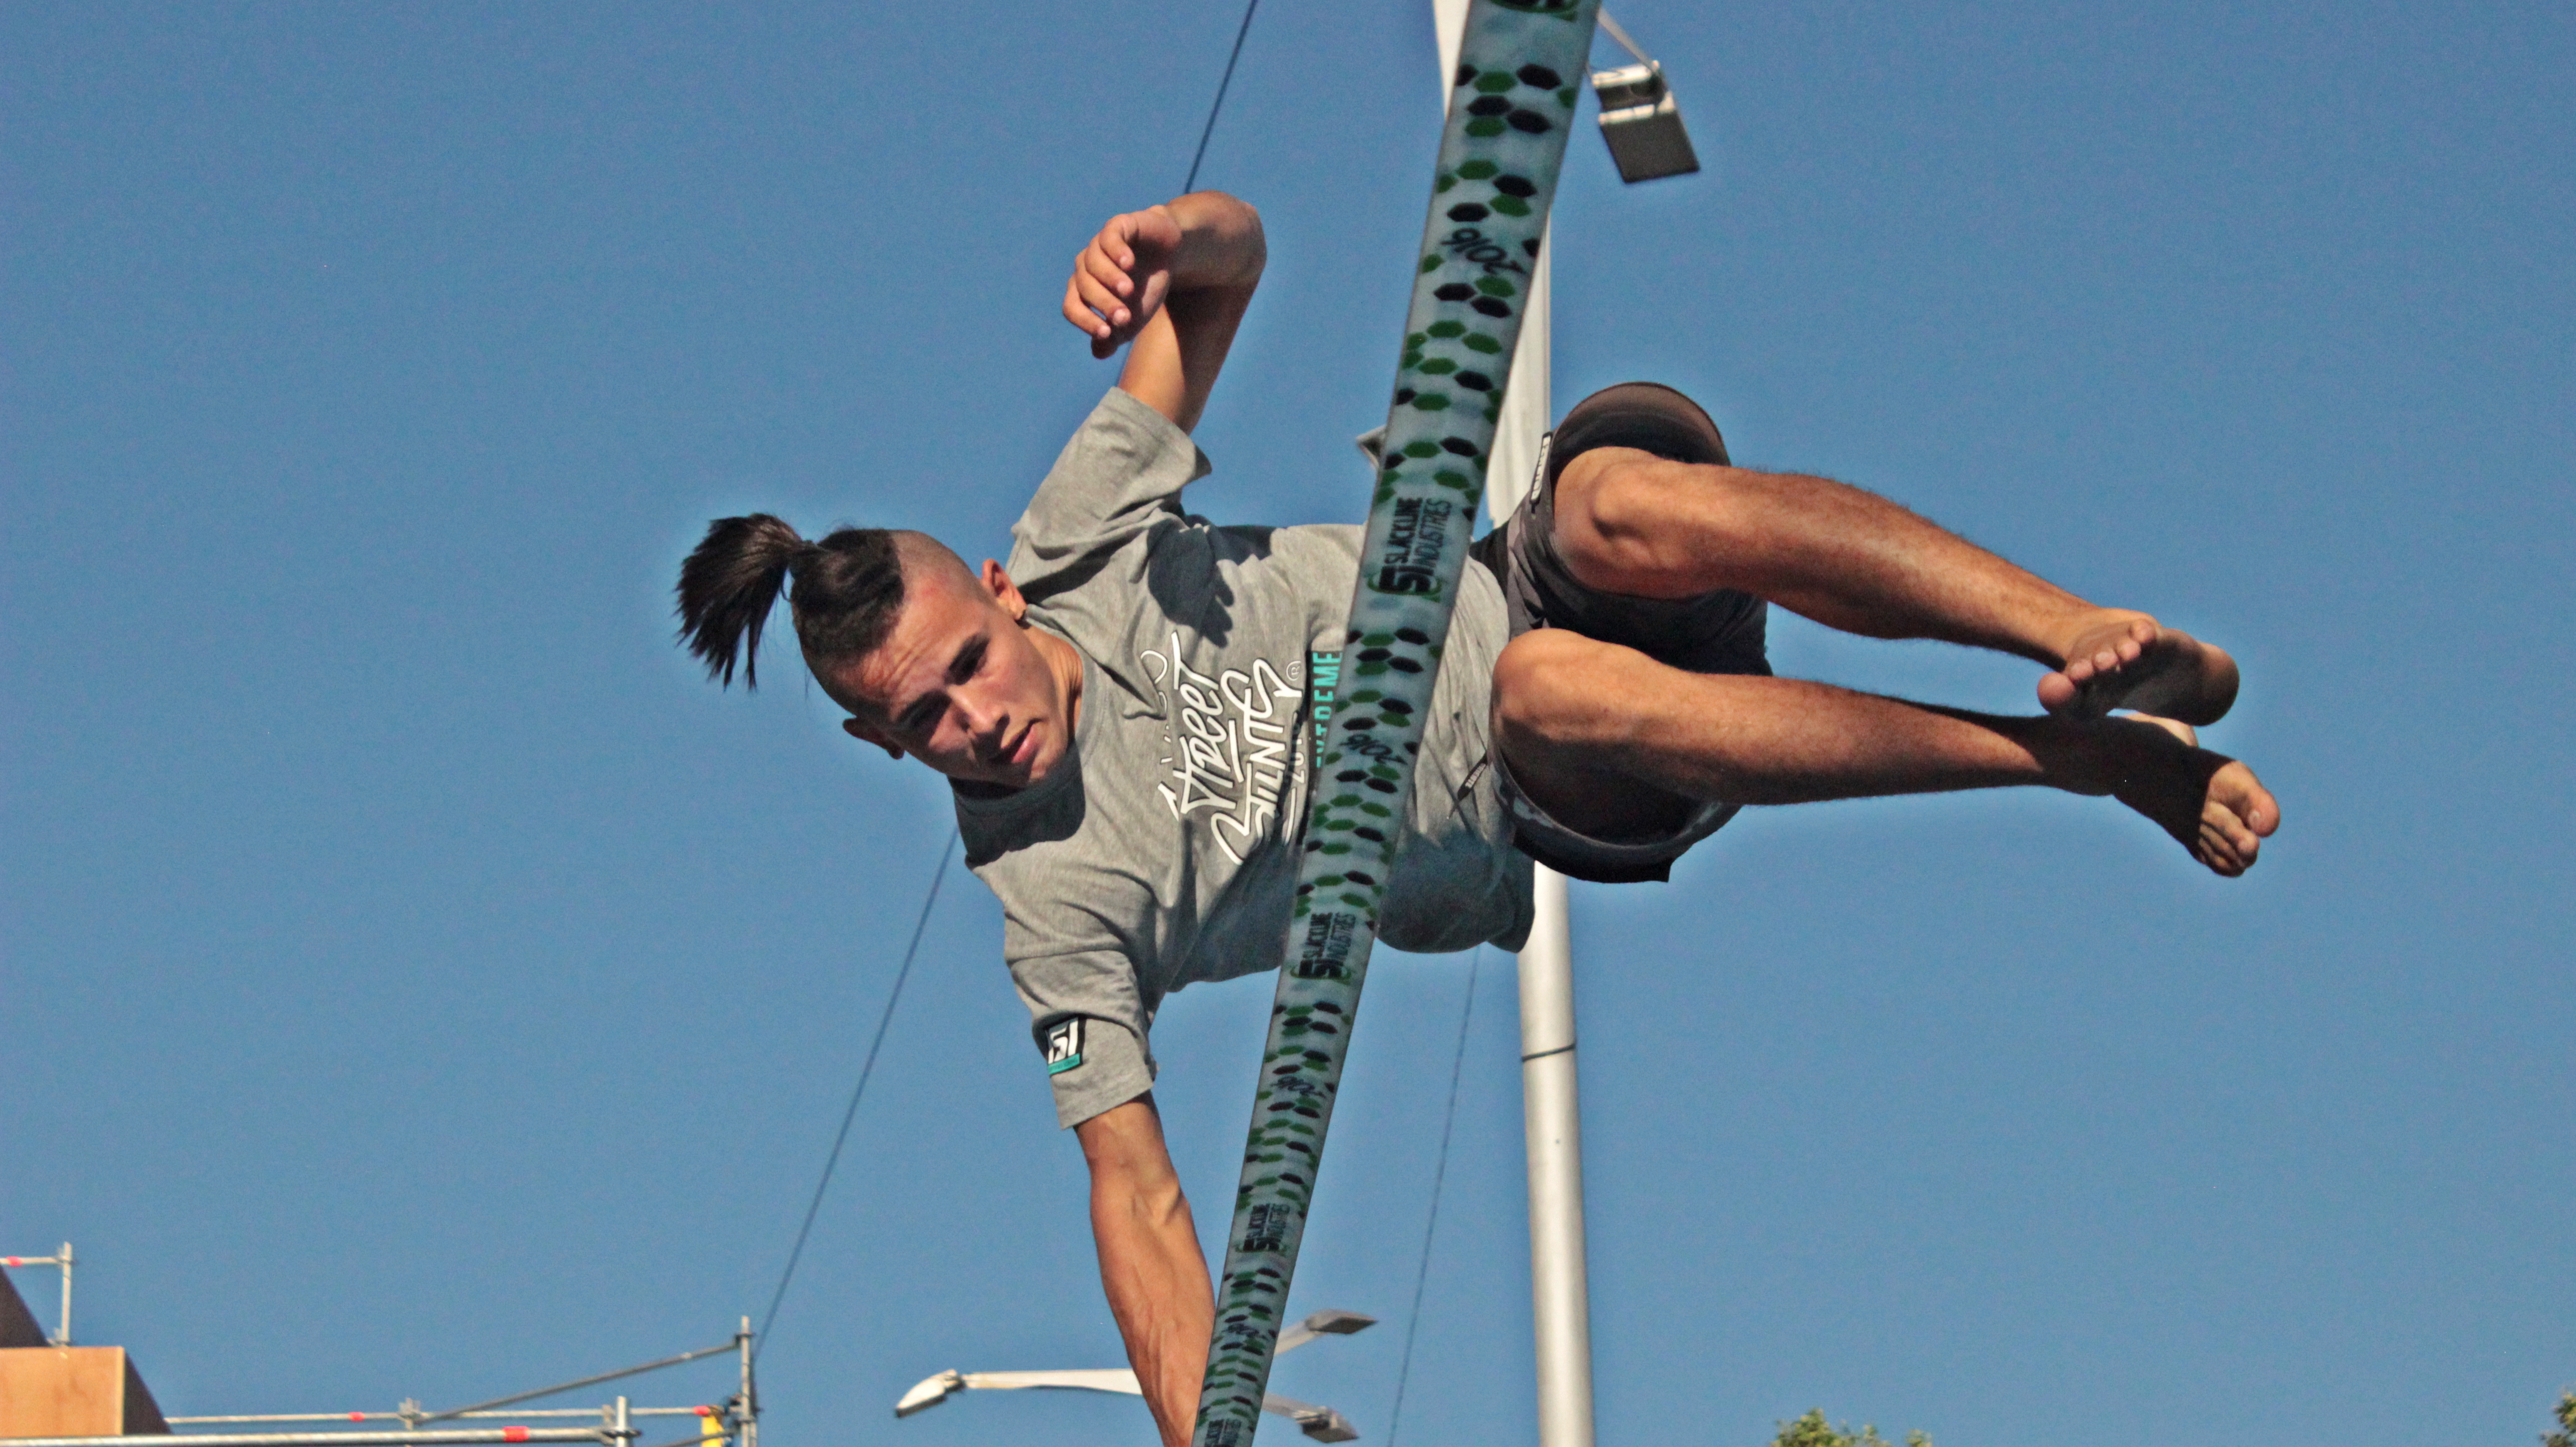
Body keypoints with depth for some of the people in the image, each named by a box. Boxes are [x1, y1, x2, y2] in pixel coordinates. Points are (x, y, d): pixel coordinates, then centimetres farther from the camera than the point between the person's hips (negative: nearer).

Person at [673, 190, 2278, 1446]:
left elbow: (1237, 253, -2)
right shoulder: (1052, 904, -10)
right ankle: (2093, 755, -32)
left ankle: (2133, 651, -30)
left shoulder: (1078, 539, -5)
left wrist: (1168, 240, -27)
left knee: (1631, 490, -33)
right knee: (1554, 688, -39)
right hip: (1538, 851, -2)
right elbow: (1134, 1185, -11)